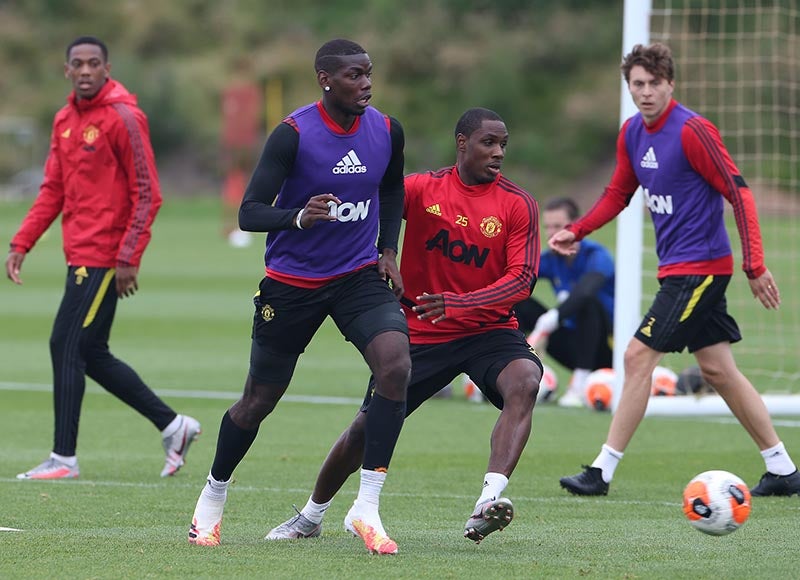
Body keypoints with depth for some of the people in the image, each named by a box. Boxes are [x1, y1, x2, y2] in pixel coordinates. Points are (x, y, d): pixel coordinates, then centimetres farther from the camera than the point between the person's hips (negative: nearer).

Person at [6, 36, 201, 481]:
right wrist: (21, 244, 9)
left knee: (67, 347, -8)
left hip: (104, 257, -9)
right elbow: (54, 191, 18)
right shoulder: (65, 120, 13)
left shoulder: (123, 118, -12)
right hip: (81, 255, 9)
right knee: (92, 355, 11)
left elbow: (147, 194, -14)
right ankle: (172, 425, 21)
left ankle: (64, 458, -2)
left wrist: (129, 259, -18)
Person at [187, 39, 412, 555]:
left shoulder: (387, 131, -3)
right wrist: (298, 217, -38)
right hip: (291, 283, -3)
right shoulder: (293, 134, -17)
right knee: (259, 401, 6)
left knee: (396, 365, -24)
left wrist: (388, 250, 8)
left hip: (359, 276, 3)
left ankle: (367, 507, -18)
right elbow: (249, 212, -19)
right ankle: (214, 497, 34)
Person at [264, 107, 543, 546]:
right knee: (367, 426, 2)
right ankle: (311, 517, 28)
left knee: (525, 380, -33)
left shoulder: (518, 205, -7)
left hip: (488, 329, -1)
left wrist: (459, 304, -28)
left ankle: (487, 503, -43)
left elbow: (522, 278, -15)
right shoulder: (422, 189, -3)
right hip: (421, 333, 1)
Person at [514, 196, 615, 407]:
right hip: (572, 339, 6)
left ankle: (580, 386, -33)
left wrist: (549, 321, -51)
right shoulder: (550, 259, 1)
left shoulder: (596, 256, -17)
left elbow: (584, 291, -38)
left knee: (588, 300, -34)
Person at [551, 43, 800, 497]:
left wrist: (755, 265, -24)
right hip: (678, 267, 9)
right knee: (718, 370, 10)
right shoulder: (632, 133, 7)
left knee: (639, 356, -9)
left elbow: (739, 193, -18)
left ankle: (603, 472, -5)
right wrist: (577, 231, 5)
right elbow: (619, 194, 20)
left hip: (699, 267, -9)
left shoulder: (692, 131, -17)